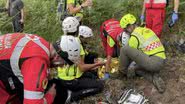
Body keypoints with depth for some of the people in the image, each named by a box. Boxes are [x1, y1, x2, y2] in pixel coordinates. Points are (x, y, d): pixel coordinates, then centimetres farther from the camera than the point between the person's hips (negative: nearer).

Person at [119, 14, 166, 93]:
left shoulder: (134, 36, -6)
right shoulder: (147, 30, 20)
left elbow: (130, 53, 5)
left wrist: (124, 68, 21)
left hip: (152, 62, -9)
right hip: (161, 62, 9)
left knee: (125, 49, -8)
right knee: (137, 69, 34)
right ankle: (155, 78, 8)